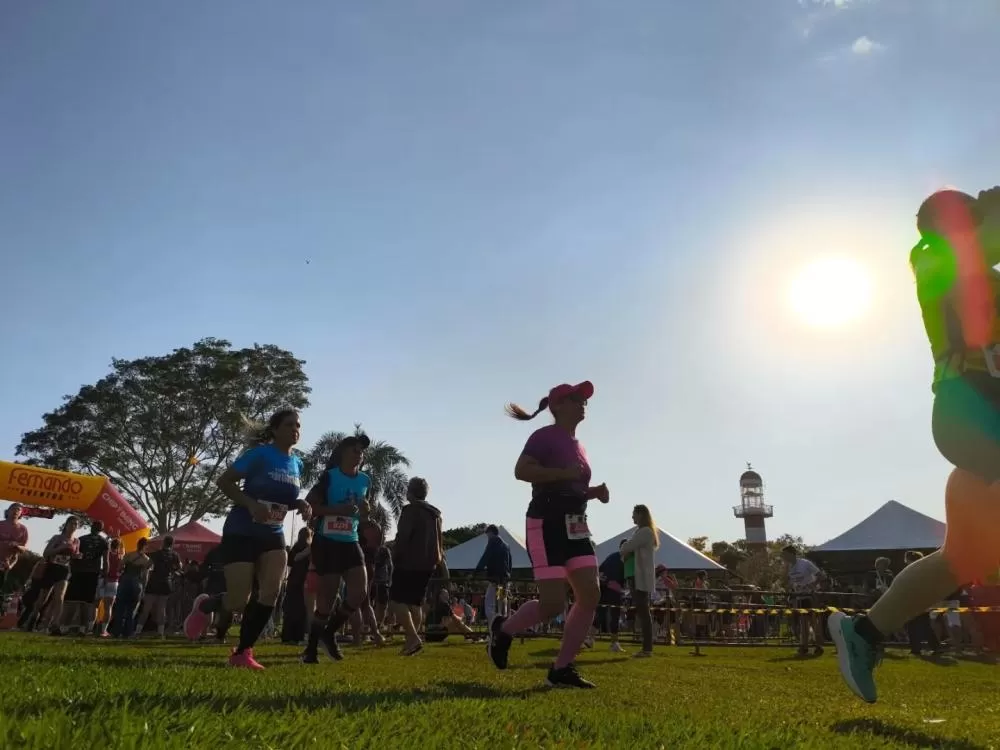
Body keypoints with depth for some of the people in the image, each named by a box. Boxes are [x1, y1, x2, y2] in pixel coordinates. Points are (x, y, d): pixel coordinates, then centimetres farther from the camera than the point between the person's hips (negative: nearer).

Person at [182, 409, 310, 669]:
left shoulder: (297, 463, 7)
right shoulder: (260, 454, -14)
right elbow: (224, 482, -13)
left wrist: (301, 505, -2)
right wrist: (252, 504, -26)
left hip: (273, 535, 6)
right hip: (241, 533, -6)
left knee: (271, 593, -12)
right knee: (238, 601, -5)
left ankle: (242, 653, 3)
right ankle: (205, 605, 31)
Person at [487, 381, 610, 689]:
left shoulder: (578, 446, 19)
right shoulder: (545, 436, -8)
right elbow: (521, 470, -22)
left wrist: (595, 491, 9)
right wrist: (565, 473, -24)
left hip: (576, 526, 9)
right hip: (547, 524, -9)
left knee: (591, 595, -2)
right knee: (553, 603, -12)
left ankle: (561, 669, 7)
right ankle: (503, 630, 16)